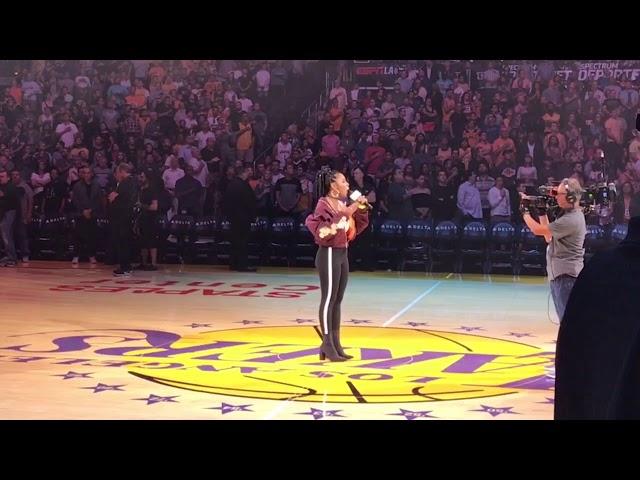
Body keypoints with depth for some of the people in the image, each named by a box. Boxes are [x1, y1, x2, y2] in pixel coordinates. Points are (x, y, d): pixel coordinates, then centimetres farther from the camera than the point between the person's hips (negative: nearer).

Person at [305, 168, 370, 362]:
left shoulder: (342, 204, 12)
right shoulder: (324, 204, -12)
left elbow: (356, 227, 18)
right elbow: (324, 231, -26)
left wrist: (361, 209, 5)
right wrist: (345, 214, -25)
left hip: (342, 254, 9)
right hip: (329, 254, -8)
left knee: (337, 300, 9)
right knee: (329, 298, -6)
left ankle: (336, 344, 13)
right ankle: (327, 345, -2)